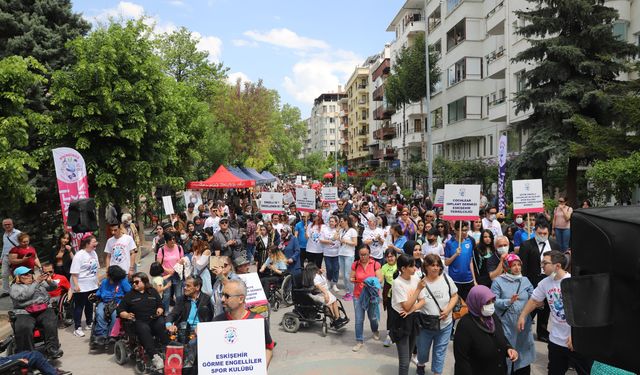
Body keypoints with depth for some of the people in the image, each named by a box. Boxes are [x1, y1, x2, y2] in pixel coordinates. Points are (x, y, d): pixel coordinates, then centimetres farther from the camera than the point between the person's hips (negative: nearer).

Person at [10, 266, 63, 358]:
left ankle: (52, 350, -28)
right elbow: (24, 295, -9)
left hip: (44, 310, 2)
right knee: (24, 328, -33)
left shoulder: (40, 282, 22)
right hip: (25, 314, -2)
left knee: (51, 324, -28)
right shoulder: (14, 288, 10)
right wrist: (36, 282, -15)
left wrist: (50, 281, -5)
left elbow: (53, 287, 18)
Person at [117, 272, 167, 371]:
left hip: (155, 319, 1)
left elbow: (160, 305, 16)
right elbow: (120, 310, 12)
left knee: (162, 325, -33)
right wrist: (127, 315, -8)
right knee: (144, 329, -36)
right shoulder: (129, 295, 17)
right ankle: (154, 357, -45)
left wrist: (160, 310, -6)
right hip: (139, 321, -1)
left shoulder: (153, 292, 19)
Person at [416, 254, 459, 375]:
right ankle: (421, 364, 51)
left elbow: (454, 296, 2)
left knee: (440, 351, 12)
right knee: (422, 350, 19)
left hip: (445, 324, 1)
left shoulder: (446, 278, -9)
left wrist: (448, 310, -13)